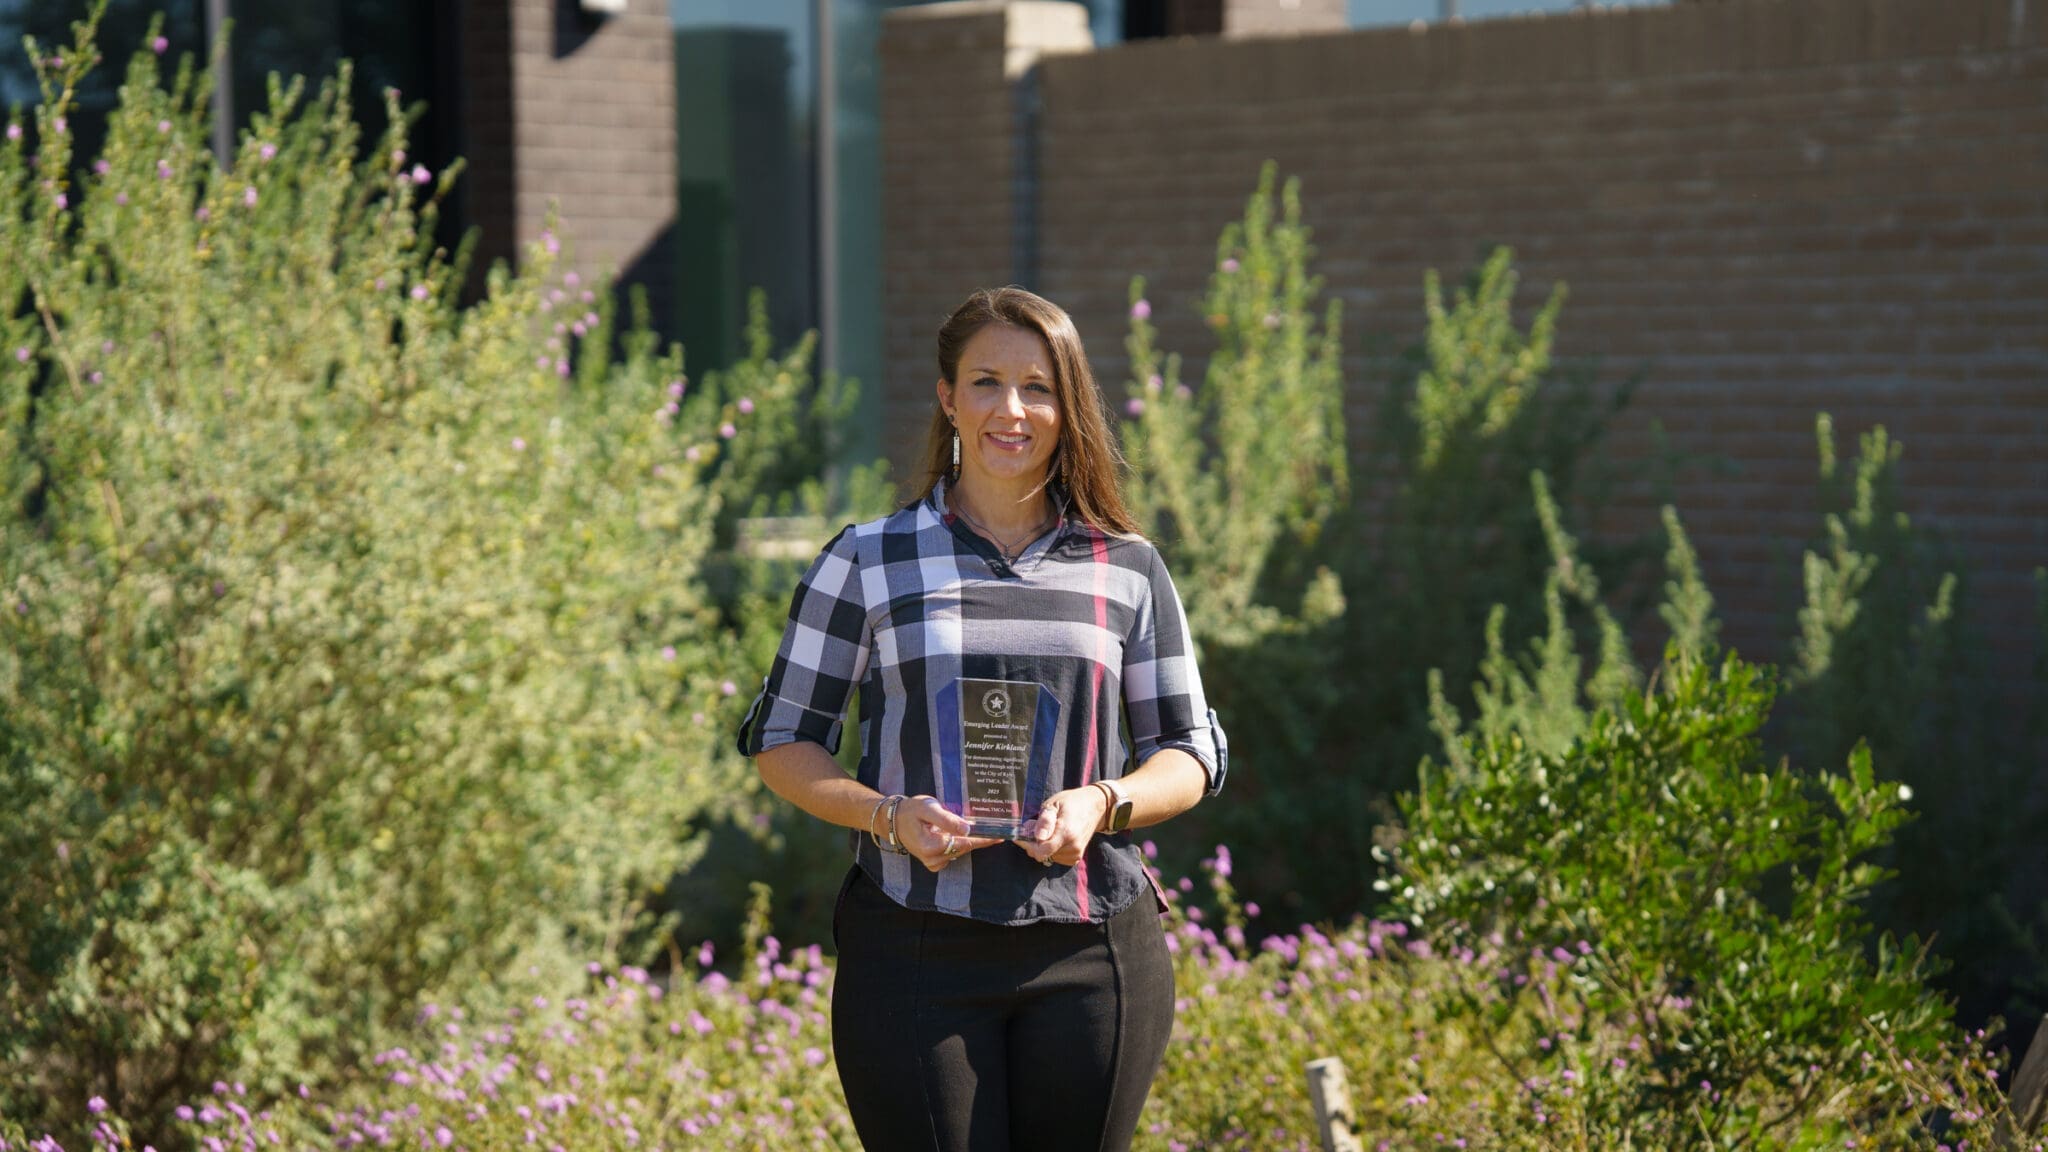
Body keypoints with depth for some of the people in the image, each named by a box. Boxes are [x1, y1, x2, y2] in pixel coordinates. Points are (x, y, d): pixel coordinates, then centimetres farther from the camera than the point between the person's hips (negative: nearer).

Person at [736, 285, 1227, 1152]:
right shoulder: (867, 562, 4)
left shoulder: (1129, 570, 8)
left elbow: (1190, 751, 13)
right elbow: (781, 738, 8)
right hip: (915, 952, -2)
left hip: (1093, 953, 2)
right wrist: (887, 815, -11)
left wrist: (1102, 804, -8)